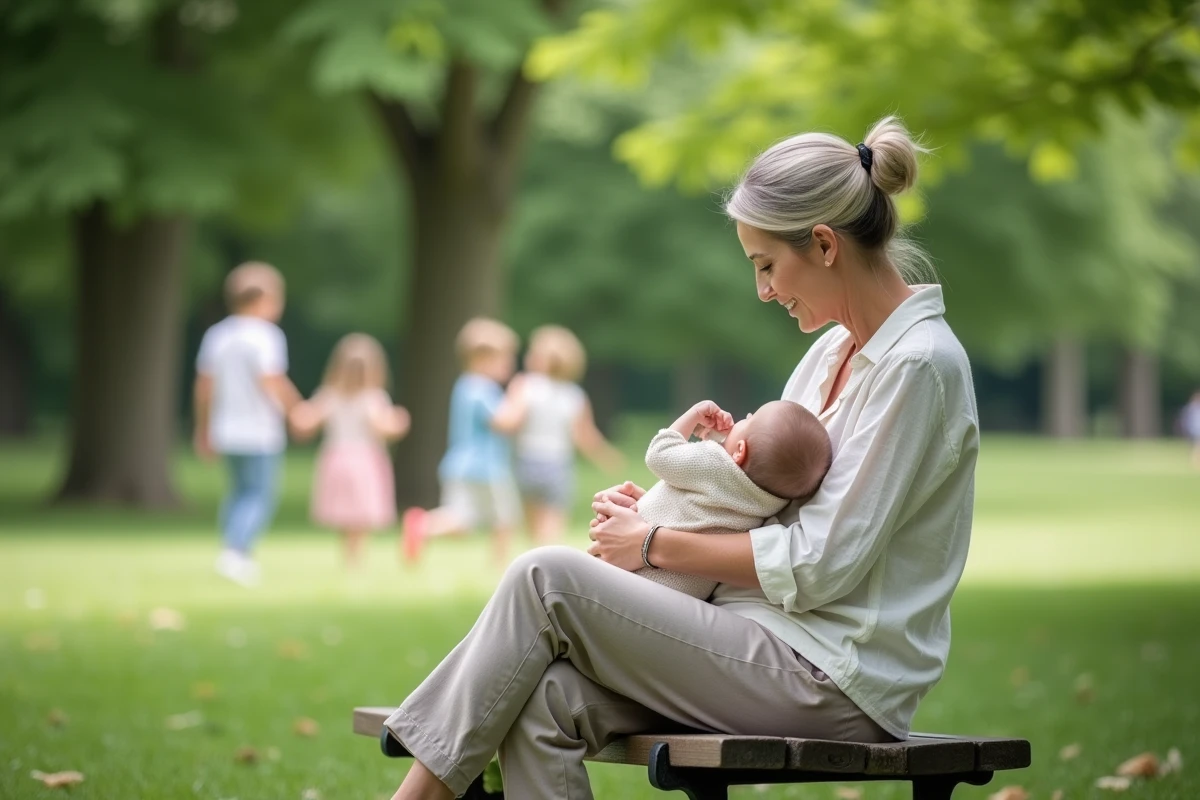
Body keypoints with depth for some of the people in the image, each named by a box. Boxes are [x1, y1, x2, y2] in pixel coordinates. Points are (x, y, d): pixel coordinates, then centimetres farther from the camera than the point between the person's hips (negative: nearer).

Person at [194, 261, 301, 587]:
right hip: (259, 432, -7)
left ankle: (241, 559, 20)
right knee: (261, 495, -2)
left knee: (240, 492, 19)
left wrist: (203, 429, 17)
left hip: (227, 430, 7)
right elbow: (272, 382, -22)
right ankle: (235, 551, -17)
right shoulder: (265, 336, -13)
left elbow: (204, 385, 9)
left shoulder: (216, 334, 8)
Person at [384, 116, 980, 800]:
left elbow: (819, 565, -17)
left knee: (546, 579, -13)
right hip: (780, 650, 8)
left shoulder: (918, 364, -14)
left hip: (834, 684, -8)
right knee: (547, 698, -15)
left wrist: (657, 544, -9)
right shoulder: (834, 352, 15)